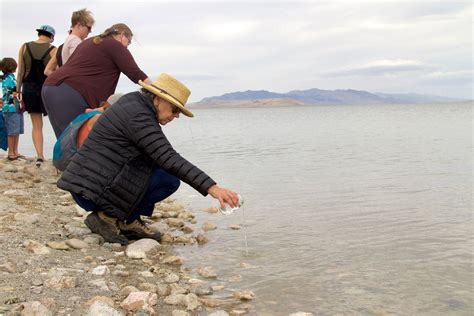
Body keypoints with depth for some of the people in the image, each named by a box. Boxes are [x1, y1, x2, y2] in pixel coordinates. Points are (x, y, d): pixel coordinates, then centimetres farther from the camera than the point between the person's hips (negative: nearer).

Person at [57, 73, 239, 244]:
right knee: (170, 178, -11)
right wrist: (211, 187, -29)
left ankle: (130, 221, 10)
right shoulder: (139, 117, -17)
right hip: (94, 190, -10)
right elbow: (170, 160, -25)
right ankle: (109, 217, -7)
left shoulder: (132, 100, 12)